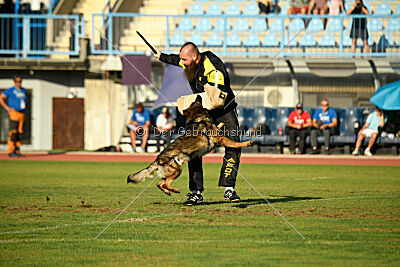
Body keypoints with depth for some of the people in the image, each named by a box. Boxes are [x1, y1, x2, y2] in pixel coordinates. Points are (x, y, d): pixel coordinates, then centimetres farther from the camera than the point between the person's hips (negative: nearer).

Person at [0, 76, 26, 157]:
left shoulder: (23, 90, 16)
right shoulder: (10, 90, -4)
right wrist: (7, 108, -11)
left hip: (22, 113, 7)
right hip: (14, 113, -7)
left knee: (19, 133, 6)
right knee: (13, 132, -11)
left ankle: (17, 151, 9)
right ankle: (11, 151, -11)